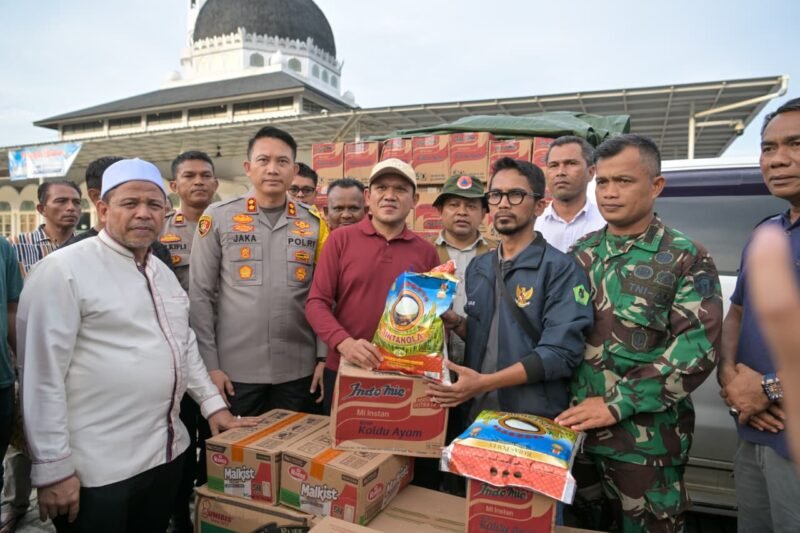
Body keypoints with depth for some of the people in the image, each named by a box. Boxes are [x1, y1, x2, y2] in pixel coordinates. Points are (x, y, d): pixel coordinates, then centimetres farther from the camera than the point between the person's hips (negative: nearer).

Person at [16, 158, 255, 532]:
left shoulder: (163, 272, 10)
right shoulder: (63, 270, -13)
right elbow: (42, 374, -15)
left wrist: (213, 403, 13)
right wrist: (52, 468, -14)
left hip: (166, 451, 7)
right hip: (97, 468, -6)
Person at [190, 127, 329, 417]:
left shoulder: (314, 223, 4)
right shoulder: (218, 217, -2)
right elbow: (200, 296, -1)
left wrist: (324, 357, 0)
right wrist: (209, 363, -4)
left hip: (299, 369, 2)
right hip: (235, 369, -1)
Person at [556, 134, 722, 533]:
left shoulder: (687, 259, -8)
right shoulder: (581, 253, 4)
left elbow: (698, 347, -17)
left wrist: (616, 404, -21)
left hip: (646, 437, -3)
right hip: (577, 427, 4)